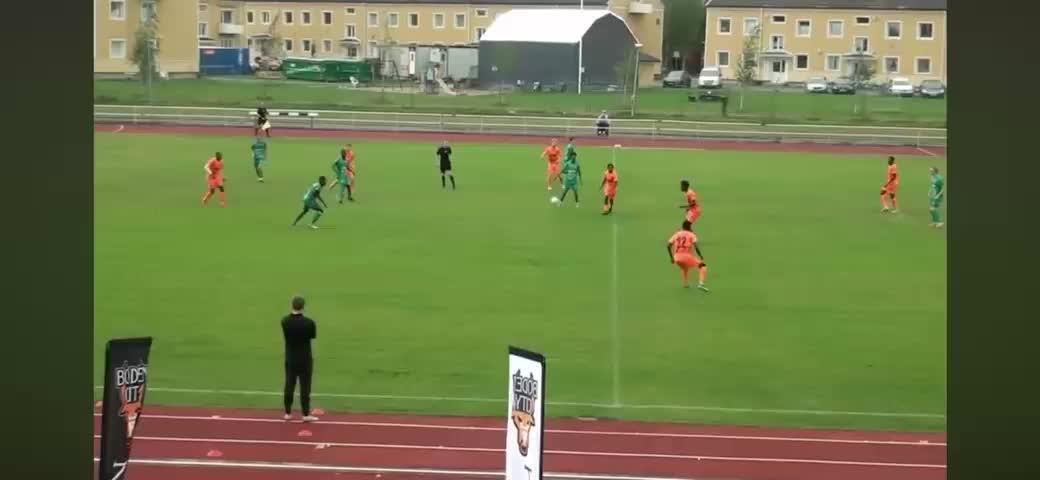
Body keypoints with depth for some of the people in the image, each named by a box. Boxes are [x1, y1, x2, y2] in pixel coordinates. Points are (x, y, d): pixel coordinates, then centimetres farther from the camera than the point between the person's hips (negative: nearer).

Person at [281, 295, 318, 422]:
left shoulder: (284, 321, -7)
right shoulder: (308, 322, -19)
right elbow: (313, 336, -3)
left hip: (290, 358, 4)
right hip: (304, 358, -4)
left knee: (289, 385, 10)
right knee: (305, 386, 1)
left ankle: (288, 413, 15)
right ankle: (306, 414, 2)